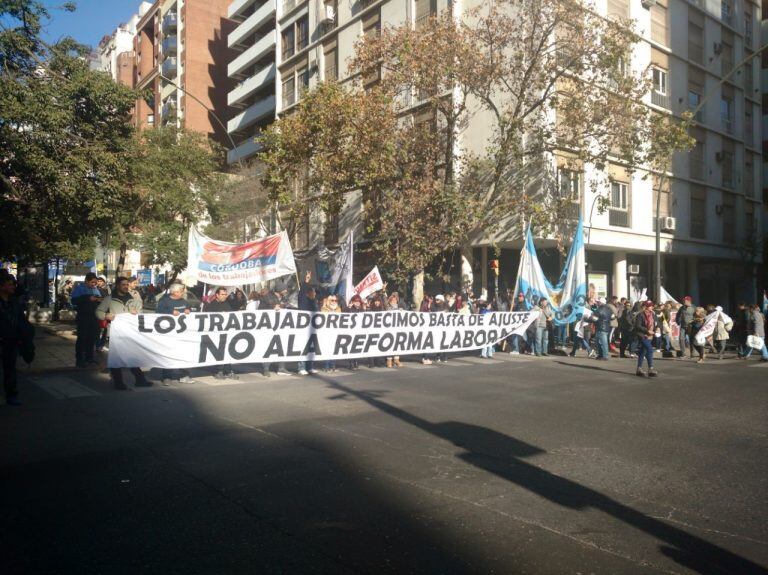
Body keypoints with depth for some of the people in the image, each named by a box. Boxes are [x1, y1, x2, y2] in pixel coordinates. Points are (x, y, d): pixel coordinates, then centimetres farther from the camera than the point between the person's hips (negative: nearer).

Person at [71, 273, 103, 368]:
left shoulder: (96, 289, 14)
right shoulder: (79, 288, -2)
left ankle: (89, 358, 18)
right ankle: (79, 360, 3)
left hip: (94, 317, 5)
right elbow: (74, 301, -15)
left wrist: (100, 300, -5)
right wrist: (88, 299, -22)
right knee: (82, 338, -2)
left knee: (92, 338, 8)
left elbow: (99, 300, 18)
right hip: (83, 317, -5)